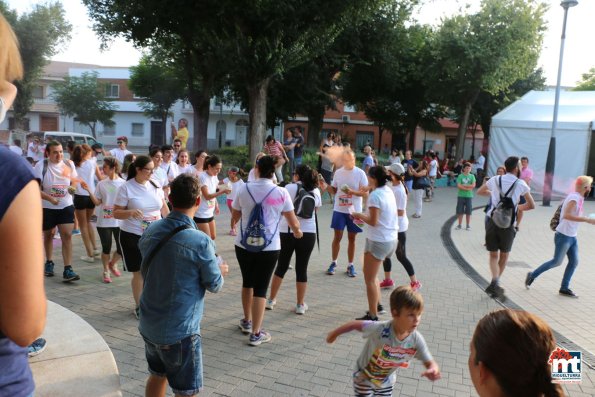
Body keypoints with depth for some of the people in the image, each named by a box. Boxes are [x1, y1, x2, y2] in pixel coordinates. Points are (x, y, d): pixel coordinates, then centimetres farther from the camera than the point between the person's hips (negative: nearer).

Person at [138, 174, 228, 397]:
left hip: (148, 326, 7)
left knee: (157, 376, 27)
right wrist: (220, 270, 11)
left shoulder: (151, 231, -4)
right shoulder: (200, 241, -23)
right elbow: (215, 285, -12)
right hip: (180, 331, -6)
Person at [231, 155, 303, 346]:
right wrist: (297, 231, 23)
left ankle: (247, 321, 37)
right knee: (261, 288, 5)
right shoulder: (281, 193, -7)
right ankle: (256, 333, 9)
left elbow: (235, 217, 12)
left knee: (247, 282, 21)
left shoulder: (244, 189, -2)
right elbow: (293, 222, 1)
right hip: (269, 248, -2)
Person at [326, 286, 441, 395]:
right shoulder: (380, 329, -38)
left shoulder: (416, 339, -26)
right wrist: (335, 333, -7)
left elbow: (430, 363, -17)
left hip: (387, 381, 4)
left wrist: (433, 370, -43)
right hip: (364, 377, -3)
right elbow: (355, 324, -23)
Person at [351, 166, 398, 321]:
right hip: (391, 239, 9)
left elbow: (373, 221, -21)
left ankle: (373, 316, 5)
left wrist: (359, 215, -6)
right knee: (372, 276, 23)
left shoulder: (375, 195, -18)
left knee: (370, 279, 1)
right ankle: (377, 306, 29)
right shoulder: (388, 191, 9)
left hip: (378, 241, -9)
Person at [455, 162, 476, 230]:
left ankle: (468, 225, 16)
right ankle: (460, 225, 15)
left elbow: (473, 186, -8)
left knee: (468, 212, 5)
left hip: (469, 196, 0)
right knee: (460, 211, 4)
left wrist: (464, 185, -12)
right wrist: (468, 188, -14)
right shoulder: (460, 176, -1)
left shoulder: (472, 176, 2)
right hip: (461, 196, 0)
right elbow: (458, 186, -11)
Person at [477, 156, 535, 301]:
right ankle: (495, 284, 22)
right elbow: (532, 205, 3)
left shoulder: (495, 180, 5)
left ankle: (495, 282, -12)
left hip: (492, 222, 2)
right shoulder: (521, 184, -2)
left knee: (493, 255, 10)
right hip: (507, 224, -1)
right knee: (504, 255, 18)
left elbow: (479, 192, 21)